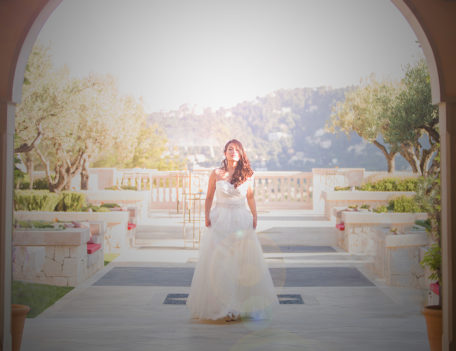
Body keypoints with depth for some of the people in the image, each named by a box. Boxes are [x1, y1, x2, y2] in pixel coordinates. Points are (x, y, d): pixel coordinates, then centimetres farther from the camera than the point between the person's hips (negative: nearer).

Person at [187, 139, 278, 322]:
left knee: (244, 262, -1)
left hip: (242, 221, 1)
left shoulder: (247, 175, 6)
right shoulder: (216, 174, 3)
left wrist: (254, 217, 9)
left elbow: (250, 197, 14)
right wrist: (207, 217, -2)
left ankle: (242, 305, 11)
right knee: (218, 262, -4)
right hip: (220, 221, -1)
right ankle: (221, 305, 3)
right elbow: (209, 198, 9)